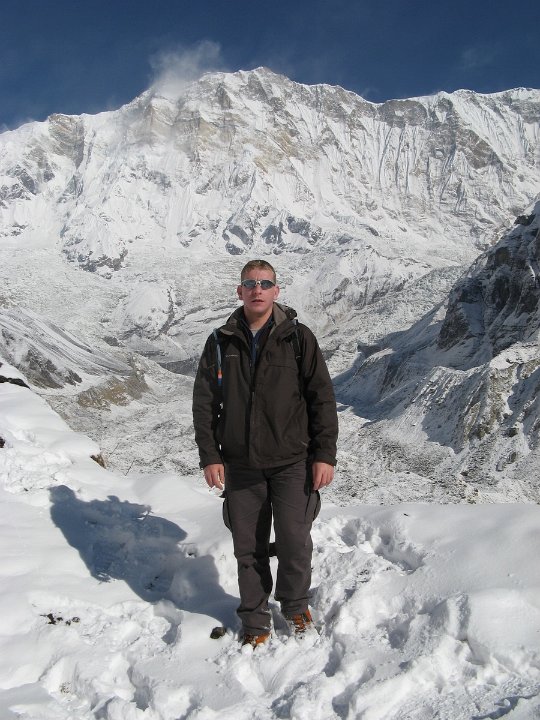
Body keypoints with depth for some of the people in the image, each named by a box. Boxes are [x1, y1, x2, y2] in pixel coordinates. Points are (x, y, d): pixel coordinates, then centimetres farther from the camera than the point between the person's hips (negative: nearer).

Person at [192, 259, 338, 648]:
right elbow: (204, 403, 6)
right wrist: (210, 456, 0)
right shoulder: (221, 342, 4)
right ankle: (255, 620, 29)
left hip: (292, 462, -1)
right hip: (240, 465, 2)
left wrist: (325, 454, -5)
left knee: (295, 542, 5)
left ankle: (296, 604, 33)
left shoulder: (298, 338, -2)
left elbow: (323, 398, -1)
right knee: (248, 547, 10)